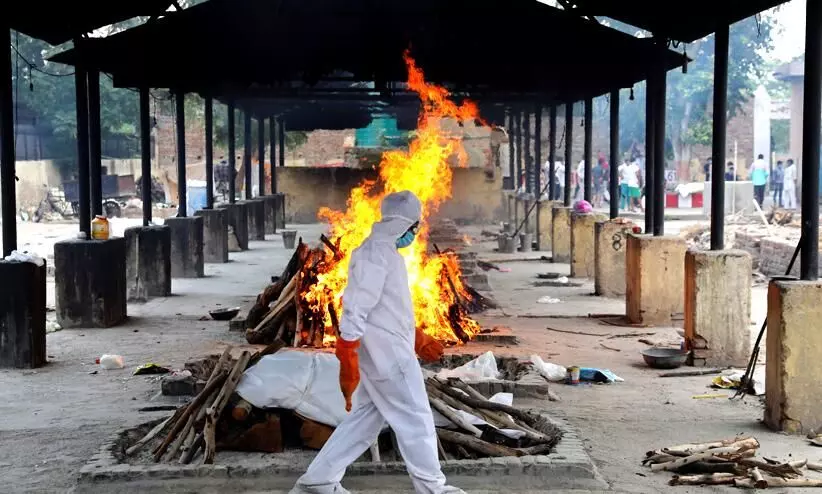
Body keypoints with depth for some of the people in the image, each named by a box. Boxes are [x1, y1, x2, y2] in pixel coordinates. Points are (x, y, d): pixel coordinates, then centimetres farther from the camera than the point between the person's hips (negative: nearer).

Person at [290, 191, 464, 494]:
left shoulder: (386, 253, 15)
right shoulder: (375, 254, -17)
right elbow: (355, 309, -23)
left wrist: (417, 339, 29)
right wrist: (347, 360, -26)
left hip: (386, 351, 10)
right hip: (387, 355, -10)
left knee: (365, 419, 13)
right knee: (415, 419, 1)